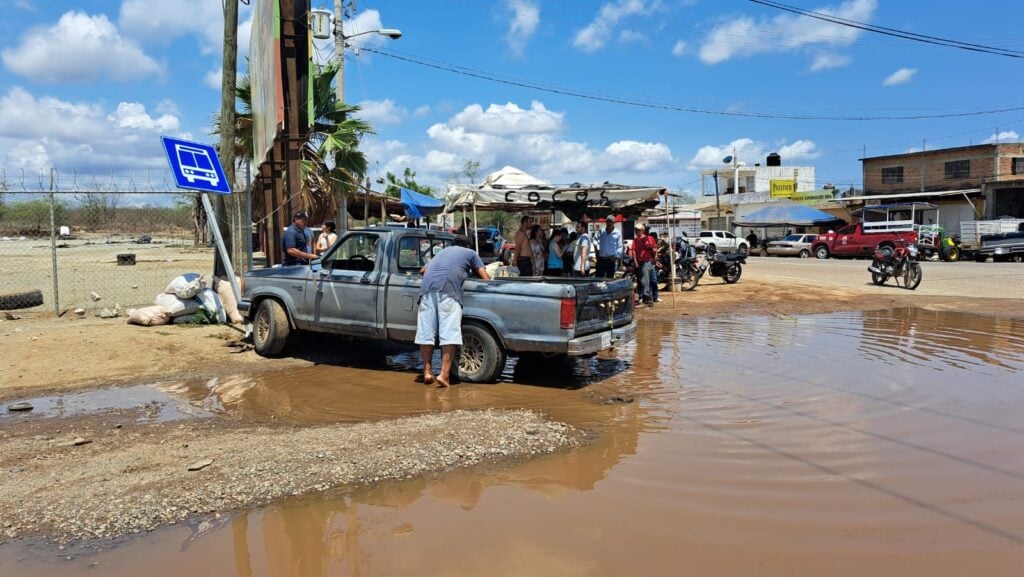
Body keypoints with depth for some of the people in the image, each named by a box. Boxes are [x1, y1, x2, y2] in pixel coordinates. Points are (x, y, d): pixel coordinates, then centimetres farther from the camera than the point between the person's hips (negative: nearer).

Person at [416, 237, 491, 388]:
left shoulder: (443, 251, 36)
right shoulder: (471, 253, 24)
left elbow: (423, 270, 40)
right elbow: (486, 278, 19)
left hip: (427, 286, 4)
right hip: (448, 290, -4)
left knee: (426, 331, 6)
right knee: (449, 333, -7)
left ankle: (427, 371, 9)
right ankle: (444, 374, -15)